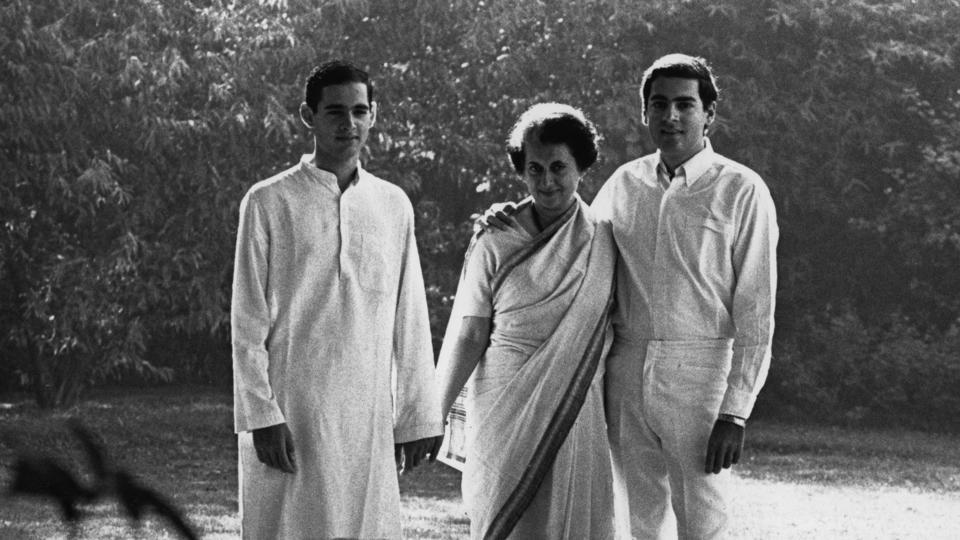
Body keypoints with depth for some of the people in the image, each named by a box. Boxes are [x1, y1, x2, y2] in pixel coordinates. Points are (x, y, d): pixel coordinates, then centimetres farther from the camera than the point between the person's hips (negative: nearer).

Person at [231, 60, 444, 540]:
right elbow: (248, 321, -2)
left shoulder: (393, 206, 10)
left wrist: (417, 417, 9)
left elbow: (409, 320, 12)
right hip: (291, 412, -3)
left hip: (369, 418, 3)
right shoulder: (269, 203, 0)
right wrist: (262, 415, -9)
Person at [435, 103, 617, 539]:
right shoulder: (496, 245, -2)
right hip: (504, 416, -1)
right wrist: (435, 415, -5)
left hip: (576, 416, 1)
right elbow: (467, 337, 0)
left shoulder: (604, 241, 3)